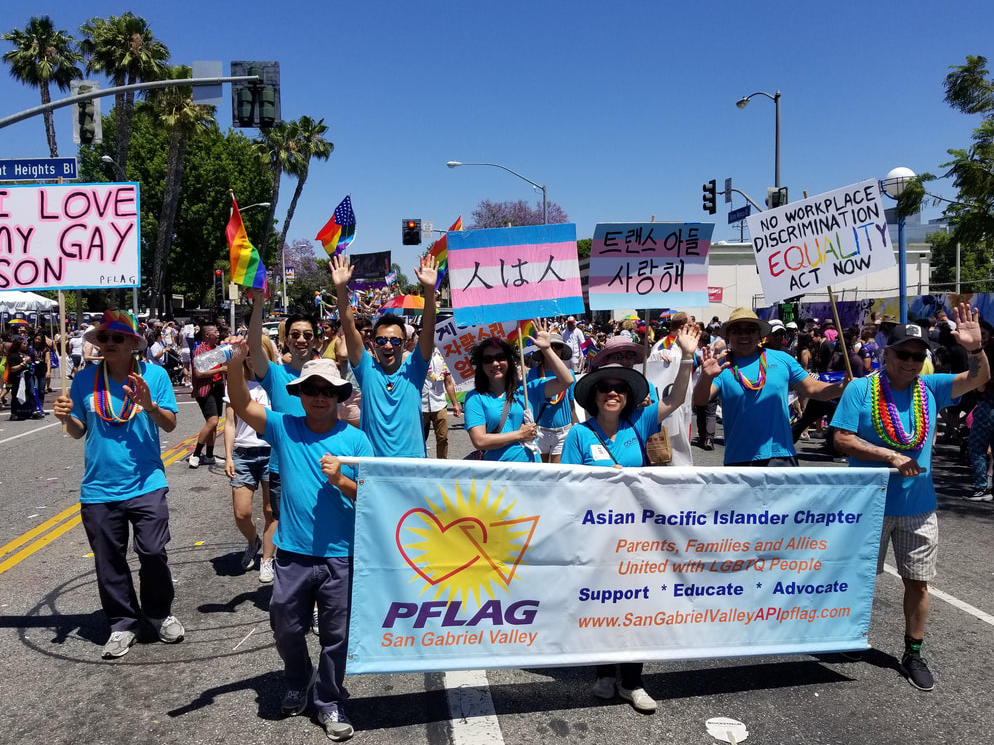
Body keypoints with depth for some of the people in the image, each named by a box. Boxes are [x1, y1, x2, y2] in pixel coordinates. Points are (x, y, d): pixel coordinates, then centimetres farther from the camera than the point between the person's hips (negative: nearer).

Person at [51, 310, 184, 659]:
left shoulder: (154, 374, -4)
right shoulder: (85, 378, 1)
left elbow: (170, 425, -3)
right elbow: (78, 431, 9)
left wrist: (150, 406, -21)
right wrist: (66, 418, -12)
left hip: (146, 484, -2)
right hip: (99, 489, 2)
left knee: (153, 553, -1)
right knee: (109, 562, 10)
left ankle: (160, 614, 23)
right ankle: (122, 624, 27)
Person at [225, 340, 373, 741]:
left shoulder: (355, 440, -4)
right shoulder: (284, 428, 0)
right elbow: (241, 404, -8)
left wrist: (341, 480, -20)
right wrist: (236, 361, -22)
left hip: (340, 556, -1)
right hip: (293, 553, 2)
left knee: (336, 635, 10)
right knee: (285, 626, 16)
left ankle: (329, 701, 31)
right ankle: (298, 682, 45)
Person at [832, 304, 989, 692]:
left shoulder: (930, 388, 1)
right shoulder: (860, 389, -10)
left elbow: (978, 379, -6)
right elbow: (842, 439, -14)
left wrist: (975, 348, -25)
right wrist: (889, 456, -21)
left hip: (919, 507, 3)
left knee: (918, 582, 11)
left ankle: (913, 654, 27)